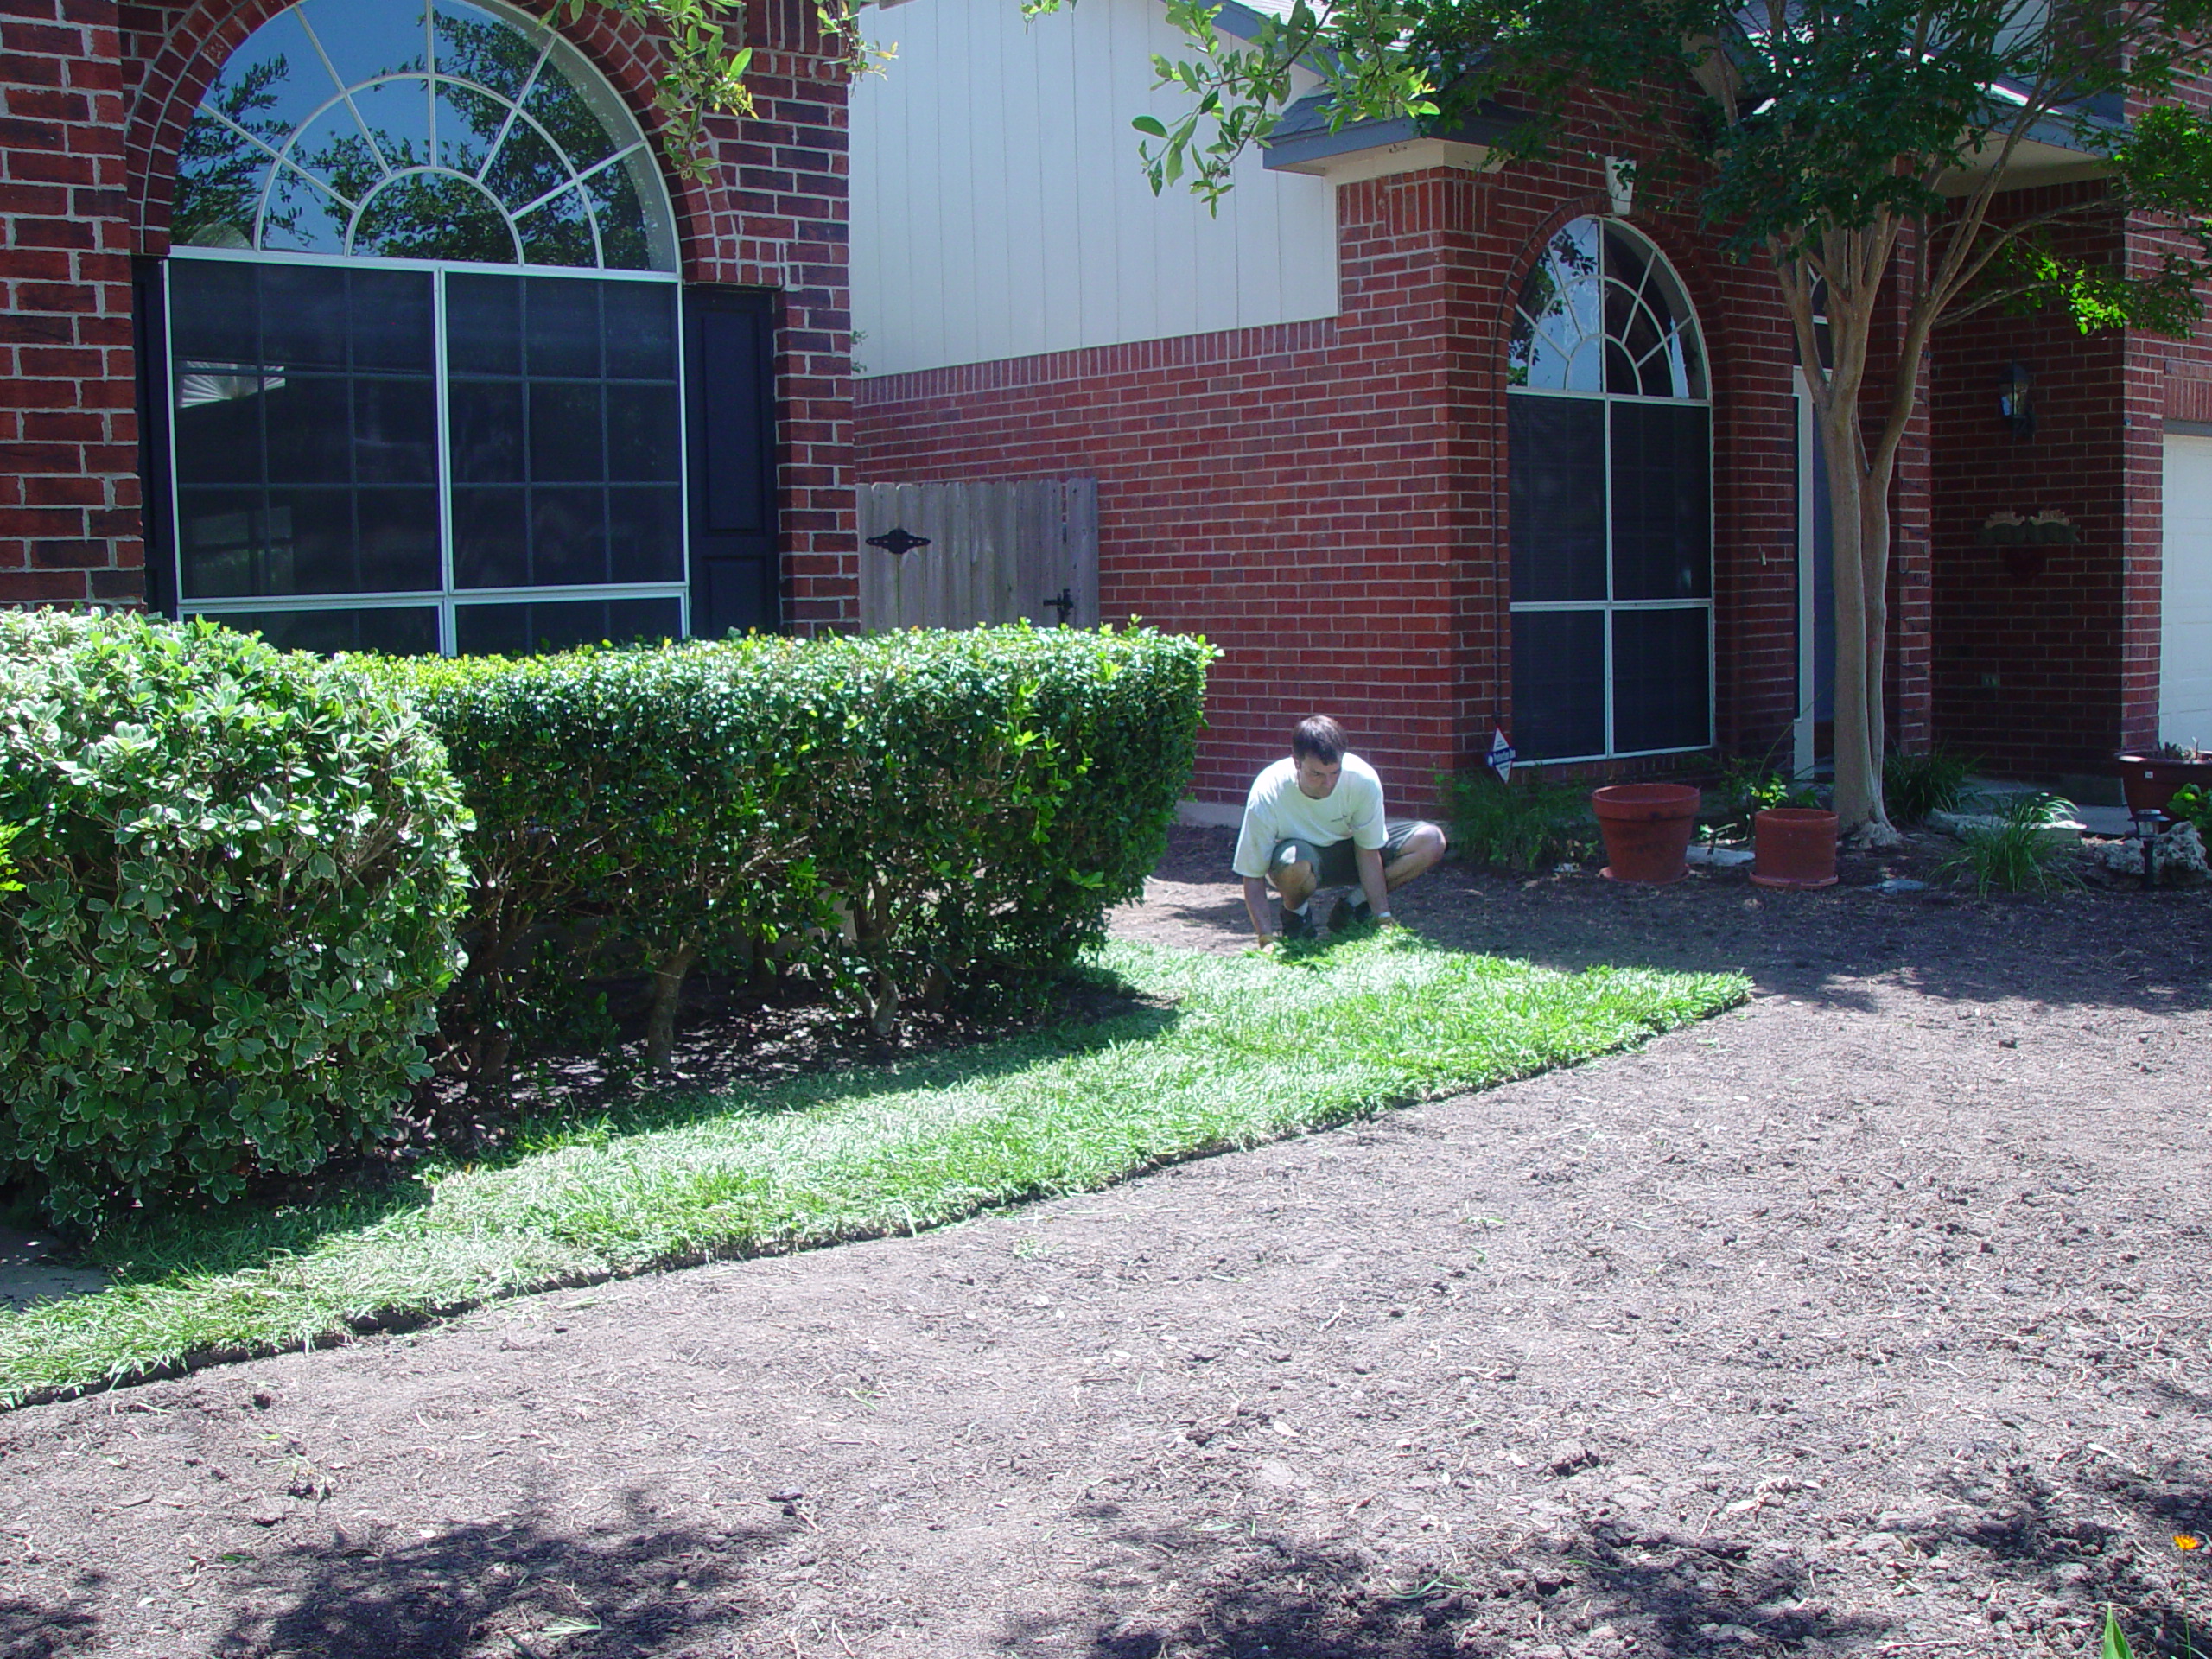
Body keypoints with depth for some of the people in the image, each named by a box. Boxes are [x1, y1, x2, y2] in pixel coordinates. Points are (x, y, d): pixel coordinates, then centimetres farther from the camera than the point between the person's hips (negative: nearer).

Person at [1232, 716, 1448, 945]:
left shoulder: (1363, 779, -28)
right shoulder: (1267, 794, -32)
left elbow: (1368, 851, -15)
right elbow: (1253, 876, -26)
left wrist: (1382, 915, -19)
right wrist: (1266, 939, -35)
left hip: (1348, 846, 3)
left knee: (1431, 841, -18)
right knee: (1295, 861, -41)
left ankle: (1353, 907, -1)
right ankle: (1295, 912, -4)